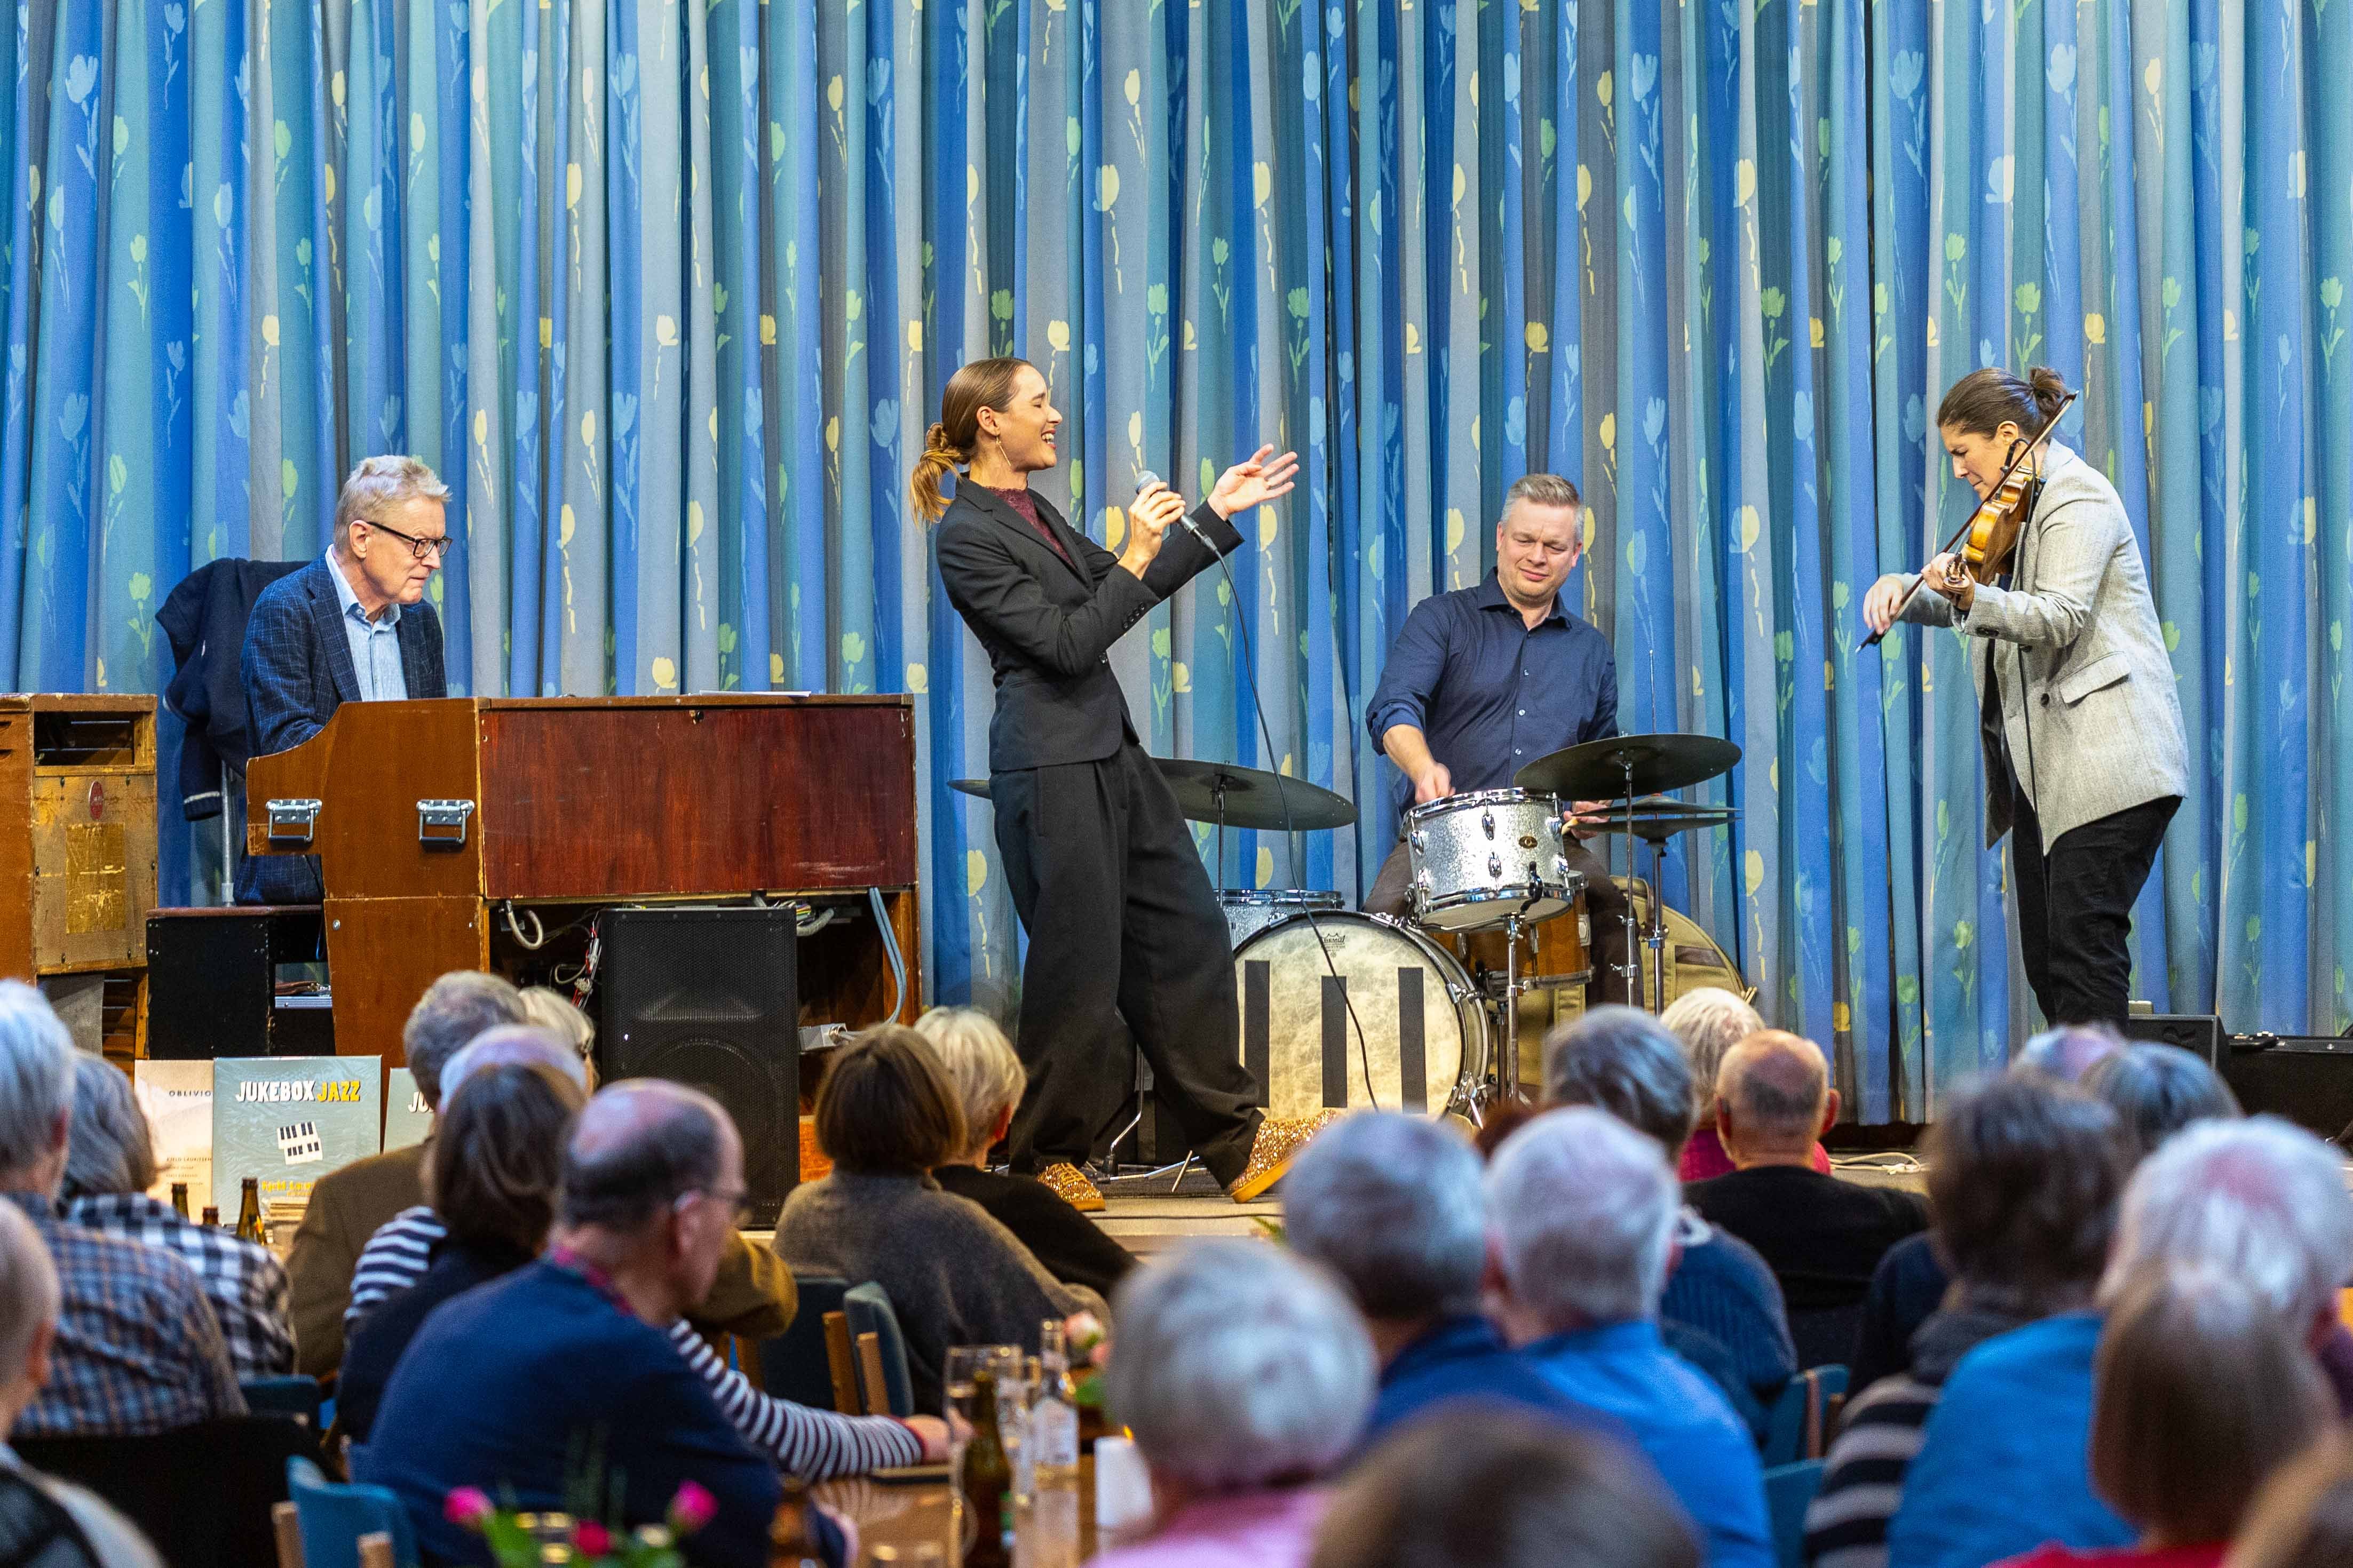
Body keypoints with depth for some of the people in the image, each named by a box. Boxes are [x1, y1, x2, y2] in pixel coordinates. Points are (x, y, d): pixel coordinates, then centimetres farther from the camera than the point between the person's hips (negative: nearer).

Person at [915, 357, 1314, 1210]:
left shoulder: (1035, 512, 14)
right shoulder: (968, 535, -14)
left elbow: (1125, 589, 21)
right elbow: (1067, 642, -19)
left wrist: (1218, 513, 20)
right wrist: (1136, 555, -19)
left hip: (1110, 753, 10)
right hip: (1051, 765, -9)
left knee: (1187, 933, 9)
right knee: (1079, 964, -3)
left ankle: (1235, 1139, 15)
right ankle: (1044, 1157, 11)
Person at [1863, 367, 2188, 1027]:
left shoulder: (2077, 498, -9)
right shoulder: (2014, 507, 21)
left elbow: (2060, 617, -22)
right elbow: (1978, 604, 22)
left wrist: (1971, 597, -37)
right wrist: (1905, 588, 2)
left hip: (2104, 764, -10)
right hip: (2043, 764, 10)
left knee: (2082, 947, -15)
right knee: (2045, 960, 8)